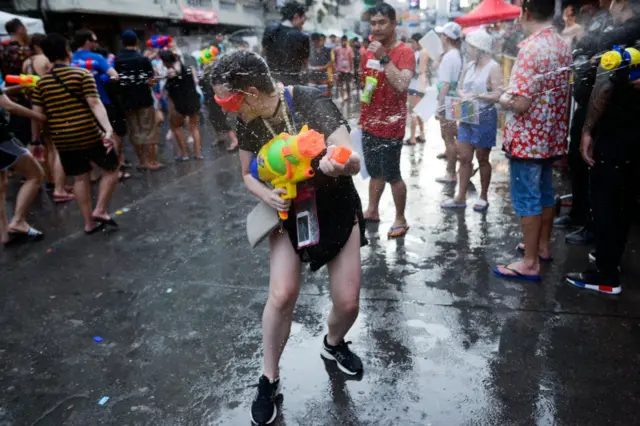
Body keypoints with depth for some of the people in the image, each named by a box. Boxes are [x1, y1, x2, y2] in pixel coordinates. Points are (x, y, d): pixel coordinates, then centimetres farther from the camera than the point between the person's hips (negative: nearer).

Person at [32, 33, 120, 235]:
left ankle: (89, 223, 17)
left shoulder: (42, 82, 7)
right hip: (89, 134, -5)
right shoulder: (82, 74, -5)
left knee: (80, 177, 14)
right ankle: (100, 210, 2)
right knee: (111, 168, 12)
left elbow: (36, 115, 6)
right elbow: (95, 104, -17)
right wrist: (108, 129, -24)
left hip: (62, 139, 5)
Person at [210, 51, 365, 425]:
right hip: (288, 212, 2)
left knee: (348, 302, 0)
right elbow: (249, 174, 2)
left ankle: (333, 344, 36)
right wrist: (268, 195, -20)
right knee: (282, 294, -13)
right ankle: (270, 380, 11)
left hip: (337, 208, -2)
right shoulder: (248, 123, -11)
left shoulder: (311, 103, -26)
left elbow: (354, 162, -30)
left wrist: (339, 164, -54)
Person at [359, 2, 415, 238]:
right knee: (375, 172, 18)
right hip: (369, 123, 7)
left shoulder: (405, 52, -15)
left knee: (392, 175, 1)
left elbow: (402, 85, -32)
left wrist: (383, 57, -32)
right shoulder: (369, 51, 7)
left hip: (391, 126, -7)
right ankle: (372, 210, 32)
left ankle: (400, 219, 15)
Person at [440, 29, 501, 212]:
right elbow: (460, 88, 15)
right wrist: (463, 95, -7)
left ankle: (483, 197, 19)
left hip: (484, 118, -7)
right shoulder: (470, 66, 10)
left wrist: (477, 96, -23)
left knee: (482, 159, 5)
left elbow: (498, 94, -18)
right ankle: (460, 197, 13)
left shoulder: (493, 67, -12)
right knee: (464, 158, 7)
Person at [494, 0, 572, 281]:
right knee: (544, 193, 19)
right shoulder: (563, 46, 7)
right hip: (552, 135, 9)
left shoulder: (531, 48, -20)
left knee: (527, 199, -2)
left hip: (527, 138, -9)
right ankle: (542, 246, 33)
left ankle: (530, 263, 5)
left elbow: (520, 103, -24)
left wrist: (503, 100, -5)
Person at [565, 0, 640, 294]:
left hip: (612, 134, -7)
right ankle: (611, 255, 31)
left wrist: (587, 131, -14)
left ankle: (607, 276, 3)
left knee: (604, 202, -2)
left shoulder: (614, 38, -12)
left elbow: (603, 88, -18)